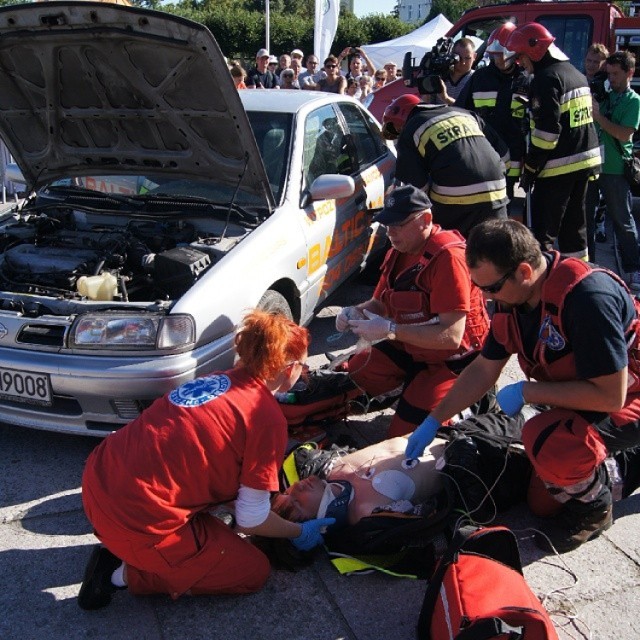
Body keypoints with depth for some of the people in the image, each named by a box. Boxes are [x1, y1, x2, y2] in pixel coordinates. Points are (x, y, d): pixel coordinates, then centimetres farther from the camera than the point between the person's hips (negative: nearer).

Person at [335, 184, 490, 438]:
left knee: (402, 434, -12)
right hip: (408, 348, 8)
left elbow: (452, 337, -30)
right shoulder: (399, 251, 2)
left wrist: (390, 330, -33)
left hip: (452, 360, -8)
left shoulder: (447, 256, -26)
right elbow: (379, 304, 11)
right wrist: (355, 312, -13)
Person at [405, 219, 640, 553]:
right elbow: (483, 369, 3)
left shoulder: (587, 296, -35)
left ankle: (593, 506, -6)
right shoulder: (512, 298, -9)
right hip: (572, 396, 8)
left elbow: (610, 395, -34)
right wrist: (433, 422, 2)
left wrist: (526, 392, -26)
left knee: (546, 439, -36)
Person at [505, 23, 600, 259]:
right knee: (574, 226, 17)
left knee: (543, 231, -6)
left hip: (558, 167, -9)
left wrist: (529, 169, -14)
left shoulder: (547, 78, -13)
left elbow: (546, 130, -20)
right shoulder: (576, 73, 16)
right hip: (585, 160, 9)